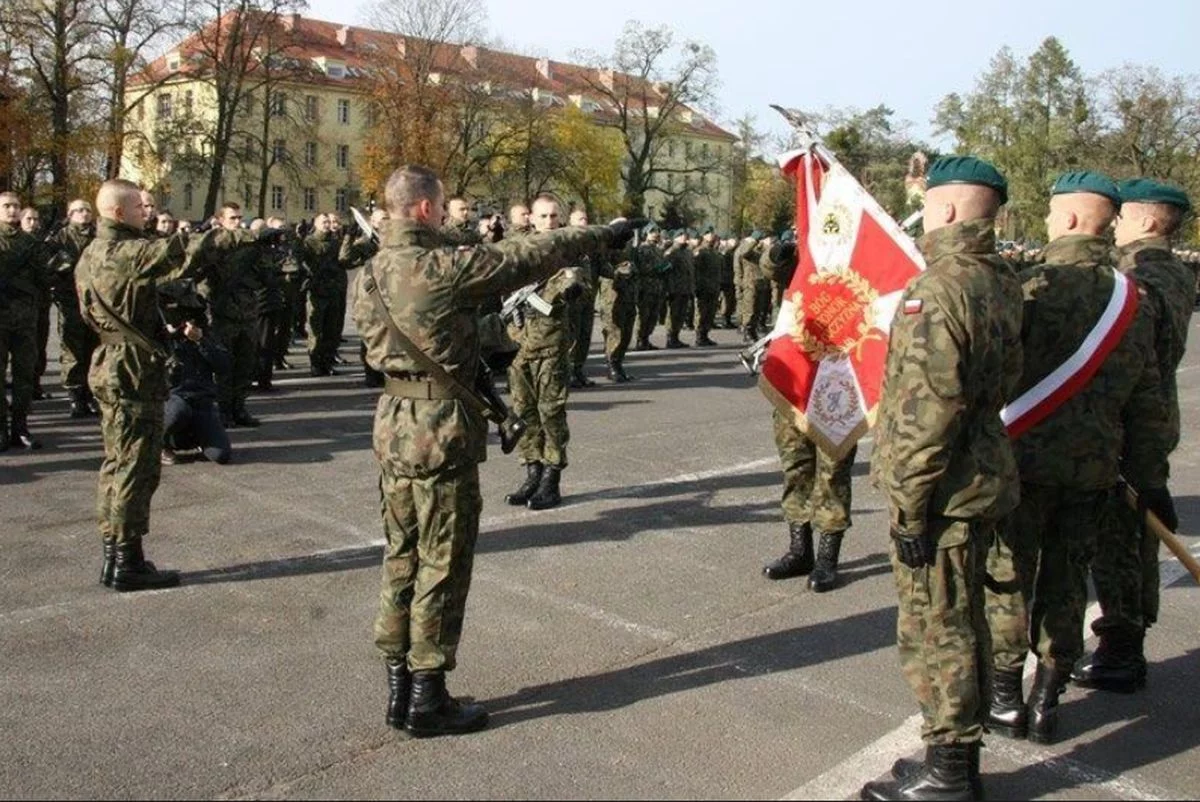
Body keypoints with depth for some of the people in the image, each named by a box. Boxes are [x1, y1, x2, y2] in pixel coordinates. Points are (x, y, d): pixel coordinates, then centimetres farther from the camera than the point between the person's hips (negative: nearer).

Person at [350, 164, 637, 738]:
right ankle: (427, 698, 11)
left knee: (403, 556, 15)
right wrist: (603, 236, 3)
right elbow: (529, 257, -10)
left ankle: (398, 687, 24)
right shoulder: (444, 267, -16)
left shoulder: (371, 273, 7)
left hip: (393, 423, 8)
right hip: (442, 430, -8)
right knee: (442, 565, 2)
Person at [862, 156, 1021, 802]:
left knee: (934, 632, 2)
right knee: (962, 625, 20)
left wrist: (909, 507, -18)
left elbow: (927, 413, -24)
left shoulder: (939, 289, -21)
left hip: (941, 492, -10)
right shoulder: (1000, 283, 10)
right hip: (982, 480, 10)